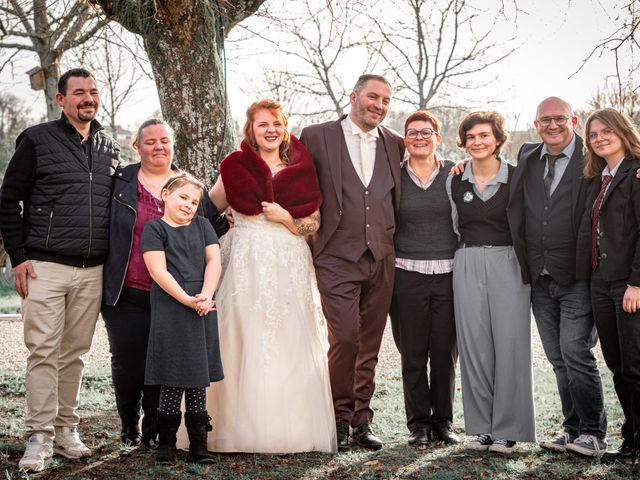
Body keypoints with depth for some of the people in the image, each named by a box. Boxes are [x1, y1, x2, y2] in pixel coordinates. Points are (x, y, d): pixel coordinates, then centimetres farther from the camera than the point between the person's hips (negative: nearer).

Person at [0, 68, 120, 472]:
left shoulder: (111, 149, 13)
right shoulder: (37, 140, 0)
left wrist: (112, 260, 14)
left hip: (92, 272, 4)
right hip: (45, 267, -4)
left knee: (75, 352, 8)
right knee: (43, 351, -5)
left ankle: (66, 430, 17)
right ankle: (40, 437, 1)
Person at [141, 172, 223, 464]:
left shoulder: (202, 225, 15)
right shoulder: (154, 228, 1)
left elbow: (214, 260, 6)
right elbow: (159, 271, -9)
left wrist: (206, 295, -10)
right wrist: (187, 300, -16)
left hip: (202, 311, 4)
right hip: (170, 311, -4)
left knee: (199, 379, 7)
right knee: (172, 379, -3)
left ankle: (198, 444, 12)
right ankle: (166, 445, 7)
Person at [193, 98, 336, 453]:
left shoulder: (300, 170, 8)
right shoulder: (235, 167, 5)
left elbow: (313, 227, 6)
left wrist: (284, 217, -9)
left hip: (290, 269, 1)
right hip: (245, 265, -1)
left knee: (289, 347, -1)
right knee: (245, 345, -3)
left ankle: (291, 429, 7)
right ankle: (243, 428, 5)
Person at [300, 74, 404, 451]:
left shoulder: (395, 144, 11)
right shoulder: (317, 137, 2)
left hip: (381, 259, 4)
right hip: (338, 257, -4)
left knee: (370, 344, 8)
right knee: (345, 338, -12)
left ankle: (362, 419, 19)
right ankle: (340, 417, 5)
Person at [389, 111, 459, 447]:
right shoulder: (394, 177, 6)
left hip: (449, 274, 0)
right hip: (408, 275, 0)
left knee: (445, 351, 4)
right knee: (413, 353, 2)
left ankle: (443, 420, 17)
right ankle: (419, 422, 13)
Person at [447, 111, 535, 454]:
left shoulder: (516, 178, -1)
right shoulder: (455, 182, 8)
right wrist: (470, 252, 13)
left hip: (508, 264, -3)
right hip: (467, 268, 3)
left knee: (510, 345, -5)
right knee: (474, 346, 2)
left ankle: (507, 430, 4)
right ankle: (482, 427, 12)